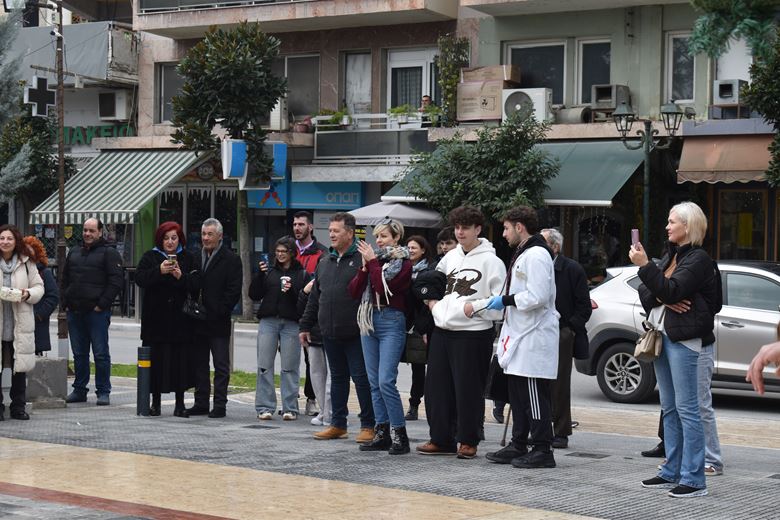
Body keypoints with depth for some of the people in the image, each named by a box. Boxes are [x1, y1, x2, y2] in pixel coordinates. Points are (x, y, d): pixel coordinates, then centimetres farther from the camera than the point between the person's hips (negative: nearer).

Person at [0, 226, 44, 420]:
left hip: (20, 325, 2)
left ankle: (18, 407, 18)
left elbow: (39, 287, 10)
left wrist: (28, 294, -11)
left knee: (20, 367, 7)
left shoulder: (26, 264, 5)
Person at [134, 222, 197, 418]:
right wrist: (159, 271, -20)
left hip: (181, 319, 0)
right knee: (156, 359, 0)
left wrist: (181, 276, -17)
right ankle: (155, 402, 10)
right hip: (156, 319, 0)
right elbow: (140, 279, -7)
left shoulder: (188, 258, 9)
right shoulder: (150, 257, 8)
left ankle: (180, 403, 6)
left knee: (181, 361, -1)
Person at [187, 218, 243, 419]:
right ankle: (201, 403, 17)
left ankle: (220, 405, 1)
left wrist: (219, 312, -14)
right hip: (198, 321, 6)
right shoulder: (196, 257, 13)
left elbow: (234, 291, -8)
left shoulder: (231, 259, -3)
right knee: (199, 363, 10)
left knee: (221, 365, -1)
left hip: (218, 322, -6)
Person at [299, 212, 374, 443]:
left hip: (355, 334, -7)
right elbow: (315, 297, 21)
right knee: (337, 378, 14)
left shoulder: (362, 260, -6)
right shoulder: (325, 262, 16)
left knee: (361, 378, -2)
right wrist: (306, 326, 21)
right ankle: (338, 424, 21)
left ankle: (368, 426, 5)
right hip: (330, 333, 7)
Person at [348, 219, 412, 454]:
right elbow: (354, 291, 7)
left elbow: (384, 288, -18)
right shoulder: (373, 258, 13)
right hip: (369, 321, 7)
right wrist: (364, 267, -4)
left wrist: (373, 262, -11)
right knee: (374, 382, 7)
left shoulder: (403, 263, -4)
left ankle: (399, 434, -8)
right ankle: (381, 433, 13)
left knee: (386, 380, -14)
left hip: (391, 322, -7)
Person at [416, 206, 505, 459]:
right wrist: (432, 301, 9)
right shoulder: (450, 257, 13)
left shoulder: (490, 261, -7)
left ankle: (468, 441, 11)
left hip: (472, 334, -7)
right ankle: (441, 439, 18)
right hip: (442, 331, 7)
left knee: (468, 389, -2)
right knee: (436, 386, 8)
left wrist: (474, 307, -17)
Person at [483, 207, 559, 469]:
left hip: (534, 338, -11)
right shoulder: (522, 254, 19)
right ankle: (518, 446, 22)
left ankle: (542, 450, -2)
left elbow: (537, 297, -23)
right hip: (520, 336, 11)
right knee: (518, 395, 14)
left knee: (535, 396, -7)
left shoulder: (536, 255, -15)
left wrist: (506, 300, -14)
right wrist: (504, 301, 15)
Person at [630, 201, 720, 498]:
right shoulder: (670, 255, 16)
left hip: (683, 339, -9)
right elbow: (645, 292, 11)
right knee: (669, 408, 12)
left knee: (687, 408, -9)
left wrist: (644, 266, -24)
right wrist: (661, 298, -9)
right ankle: (672, 473, 19)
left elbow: (672, 290, -21)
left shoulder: (698, 259, -9)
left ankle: (694, 479, -8)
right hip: (661, 335, 9)